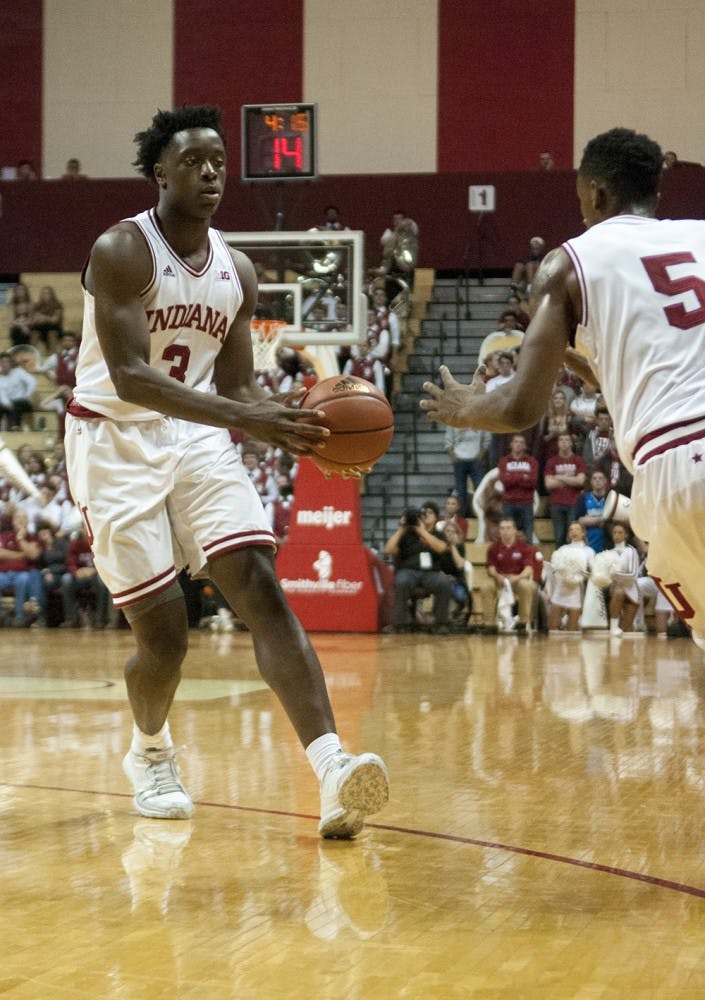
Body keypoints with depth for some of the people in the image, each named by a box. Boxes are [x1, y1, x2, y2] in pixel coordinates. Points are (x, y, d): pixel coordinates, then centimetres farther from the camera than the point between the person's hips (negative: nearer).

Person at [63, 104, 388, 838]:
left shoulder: (237, 272, 5)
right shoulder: (121, 252, -15)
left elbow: (235, 388, 10)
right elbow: (128, 376, -25)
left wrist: (295, 428, -12)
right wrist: (242, 417, -36)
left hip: (198, 440, 5)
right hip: (116, 444, -5)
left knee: (261, 590, -15)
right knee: (164, 632, -5)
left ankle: (332, 772, -27)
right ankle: (150, 754, 28)